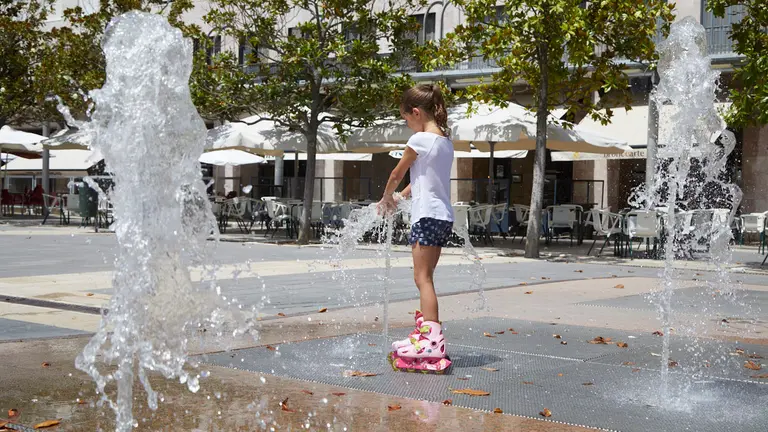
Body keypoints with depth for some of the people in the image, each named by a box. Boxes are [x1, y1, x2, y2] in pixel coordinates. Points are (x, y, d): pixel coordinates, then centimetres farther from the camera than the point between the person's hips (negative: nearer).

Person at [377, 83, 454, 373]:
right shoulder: (446, 140, 14)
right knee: (425, 276, 16)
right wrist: (400, 196, 22)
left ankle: (432, 341, -15)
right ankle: (426, 333, 22)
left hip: (427, 216, -9)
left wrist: (386, 198, 17)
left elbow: (396, 174, 1)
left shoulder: (420, 139, -11)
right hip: (443, 216, 9)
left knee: (423, 278, -9)